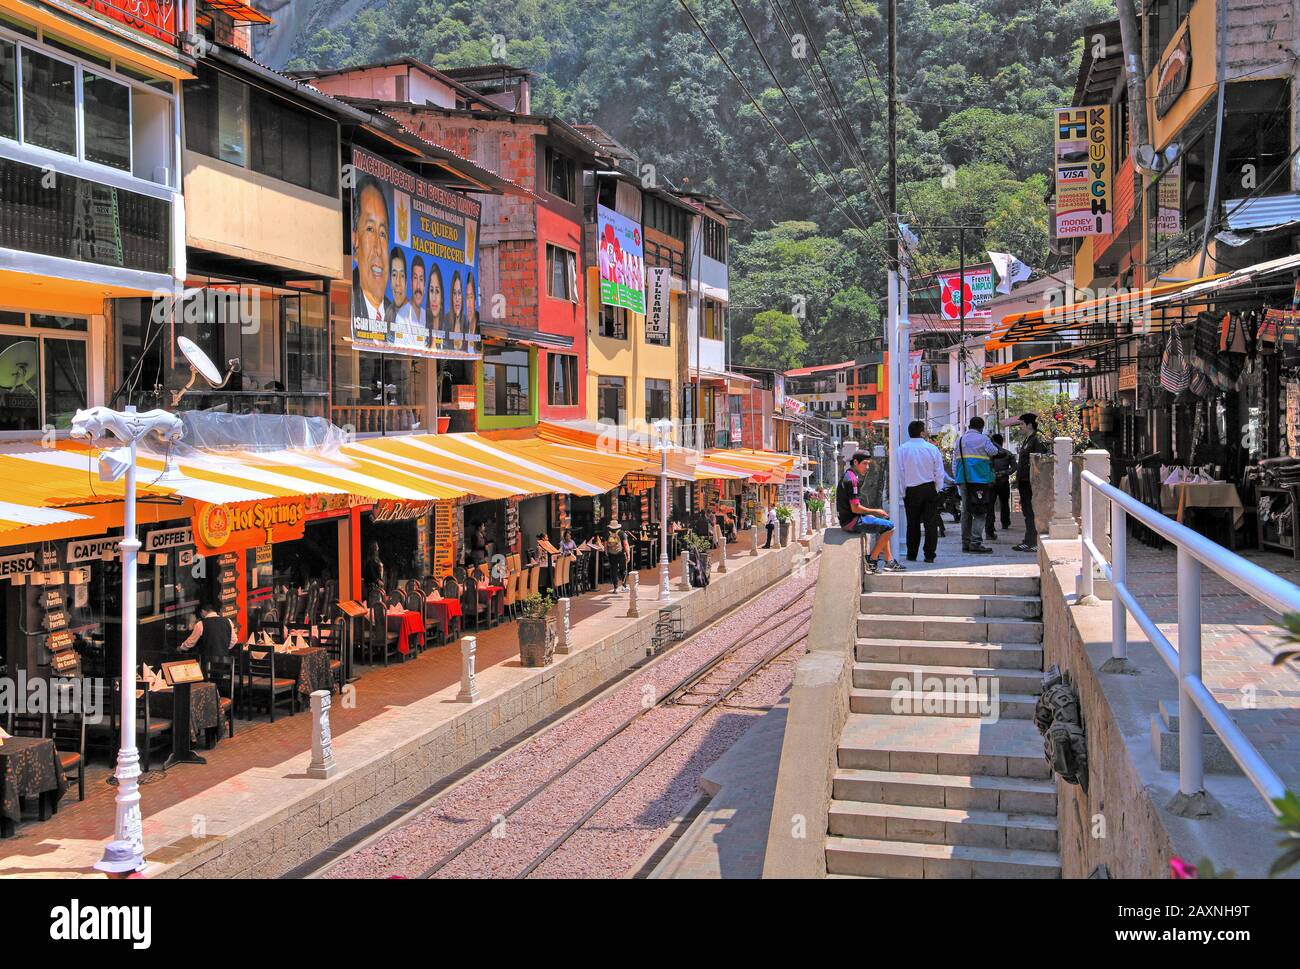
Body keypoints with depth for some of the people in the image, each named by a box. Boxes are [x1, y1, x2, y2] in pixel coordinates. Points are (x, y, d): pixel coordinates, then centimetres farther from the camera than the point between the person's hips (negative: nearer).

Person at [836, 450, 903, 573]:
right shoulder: (851, 479, -19)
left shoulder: (848, 475, 14)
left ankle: (889, 562, 20)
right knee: (889, 526, -12)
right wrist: (875, 511, -9)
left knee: (883, 525, 24)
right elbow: (855, 508, -21)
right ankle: (871, 559, -4)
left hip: (848, 519, 11)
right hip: (852, 521, -11)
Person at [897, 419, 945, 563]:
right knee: (931, 523, 4)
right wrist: (937, 490, 10)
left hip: (911, 490, 0)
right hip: (930, 488, 0)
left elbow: (900, 472, -6)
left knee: (913, 523, 11)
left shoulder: (902, 449, -7)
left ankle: (911, 555, 16)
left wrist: (903, 492, 1)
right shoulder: (932, 448, -4)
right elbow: (939, 472, -1)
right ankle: (929, 555, 1)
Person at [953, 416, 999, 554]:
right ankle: (975, 543, -11)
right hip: (979, 479, -6)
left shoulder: (959, 440, 13)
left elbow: (954, 463, 14)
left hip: (963, 480, 6)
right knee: (979, 512, -5)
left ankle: (965, 543, 14)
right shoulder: (983, 439, -6)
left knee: (966, 511, 11)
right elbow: (994, 452, 3)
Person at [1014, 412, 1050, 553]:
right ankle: (1028, 542, 18)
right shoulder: (1026, 441, 19)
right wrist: (1019, 481, 22)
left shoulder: (1037, 440, -12)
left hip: (1031, 483, -10)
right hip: (1024, 483, 10)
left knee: (1032, 513, -8)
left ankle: (1036, 543, -6)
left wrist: (1035, 483, -22)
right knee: (1027, 512, 13)